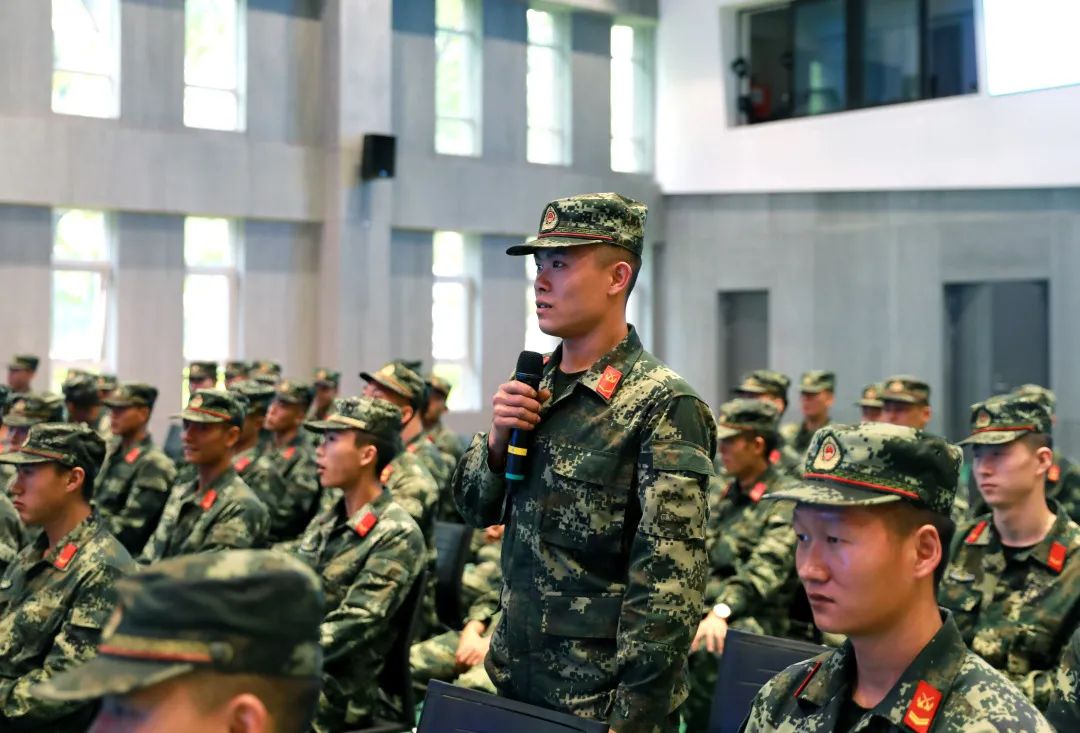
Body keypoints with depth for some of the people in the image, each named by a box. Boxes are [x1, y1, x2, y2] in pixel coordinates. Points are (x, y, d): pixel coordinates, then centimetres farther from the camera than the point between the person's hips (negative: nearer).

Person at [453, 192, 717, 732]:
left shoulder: (665, 407, -15)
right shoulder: (537, 387, 6)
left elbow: (668, 587, -19)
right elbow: (475, 508, 13)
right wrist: (496, 440, -6)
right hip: (517, 686, 7)